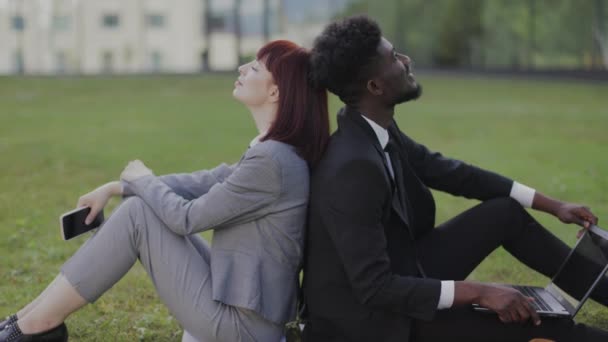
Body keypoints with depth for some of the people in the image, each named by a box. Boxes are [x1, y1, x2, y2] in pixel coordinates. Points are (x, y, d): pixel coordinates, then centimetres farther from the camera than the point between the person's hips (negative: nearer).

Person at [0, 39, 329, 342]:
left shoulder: (272, 159, -23)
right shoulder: (274, 150, 8)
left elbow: (187, 217, -16)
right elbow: (205, 182, 14)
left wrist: (142, 180, 3)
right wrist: (115, 187, 13)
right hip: (243, 303, 9)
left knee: (138, 213, -10)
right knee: (140, 204, 9)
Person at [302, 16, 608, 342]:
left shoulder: (377, 128, -5)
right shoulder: (352, 168, -32)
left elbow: (450, 172, 8)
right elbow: (374, 288, -30)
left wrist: (552, 205, 9)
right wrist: (479, 291, -26)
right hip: (373, 313, -8)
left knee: (507, 213, 7)